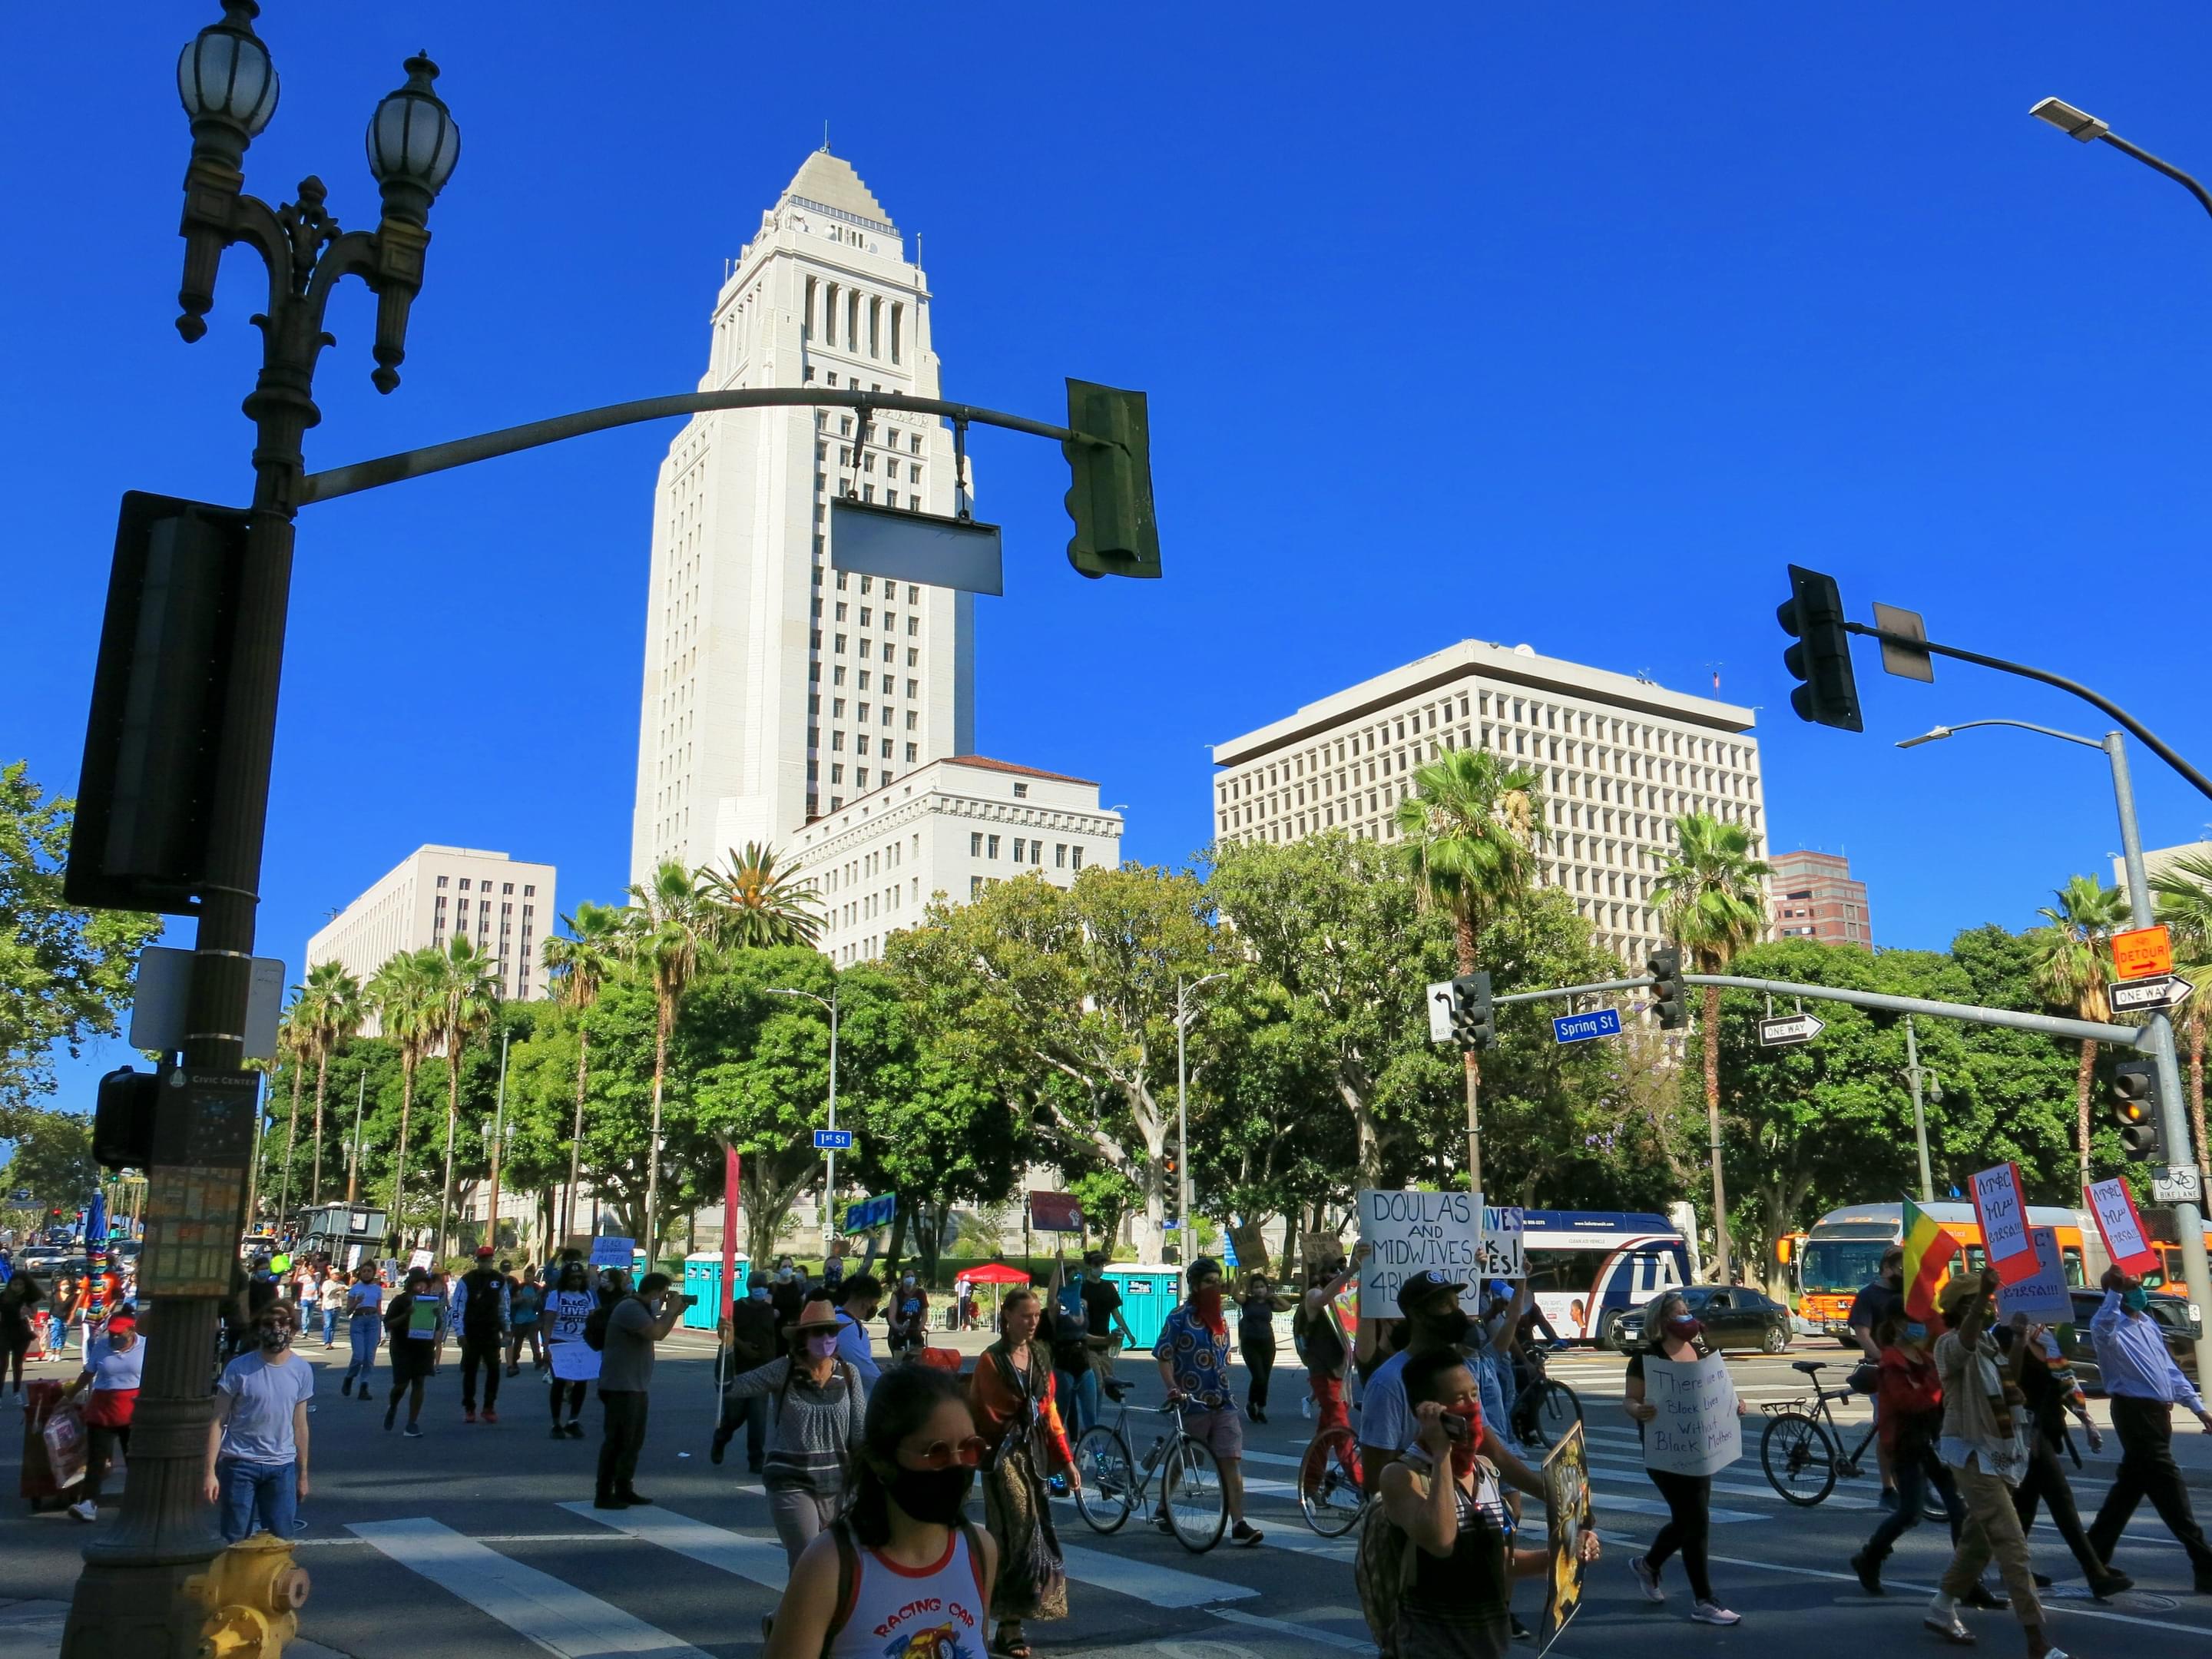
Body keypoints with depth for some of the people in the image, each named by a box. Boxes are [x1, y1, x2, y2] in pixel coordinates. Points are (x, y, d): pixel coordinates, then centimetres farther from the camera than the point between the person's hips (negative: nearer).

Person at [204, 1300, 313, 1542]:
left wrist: (303, 1474, 11)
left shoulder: (302, 1370, 2)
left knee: (281, 1540, 4)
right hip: (239, 1464, -2)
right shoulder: (239, 1368, -7)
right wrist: (211, 1471, -12)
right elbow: (217, 1422, -6)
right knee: (235, 1542, 2)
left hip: (282, 1467, 3)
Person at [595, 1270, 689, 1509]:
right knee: (618, 1441, -6)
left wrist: (675, 1311, 11)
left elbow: (659, 1329, 26)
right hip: (621, 1387, -11)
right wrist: (671, 1310, -16)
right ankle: (604, 1494, -1)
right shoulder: (630, 1308, -19)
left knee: (634, 1441, 16)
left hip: (636, 1387, 11)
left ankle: (625, 1489, 25)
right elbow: (656, 1333, -30)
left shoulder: (645, 1307, 14)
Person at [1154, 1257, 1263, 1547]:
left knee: (1232, 1461, -7)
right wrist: (1173, 1389, -22)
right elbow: (1163, 1356, -11)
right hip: (1192, 1404, -5)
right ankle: (1162, 1511, 31)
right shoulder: (1180, 1317, -7)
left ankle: (1238, 1524, -9)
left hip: (1223, 1404, 5)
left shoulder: (1220, 1319, 13)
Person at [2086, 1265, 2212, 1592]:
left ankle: (2096, 1554, 24)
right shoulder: (2113, 1327, -12)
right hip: (2135, 1413, -9)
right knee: (2168, 1489, -7)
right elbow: (2100, 1329, -39)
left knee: (2131, 1484, 15)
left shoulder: (2149, 1324, 17)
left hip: (2158, 1413, 9)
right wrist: (2114, 1292, -40)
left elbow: (2170, 1370, 21)